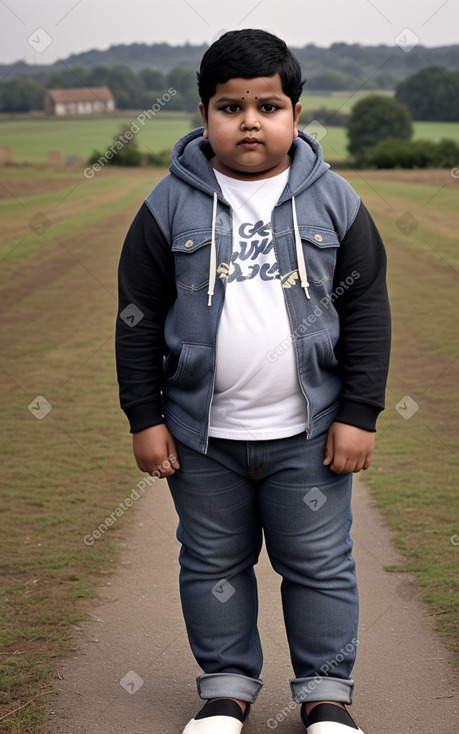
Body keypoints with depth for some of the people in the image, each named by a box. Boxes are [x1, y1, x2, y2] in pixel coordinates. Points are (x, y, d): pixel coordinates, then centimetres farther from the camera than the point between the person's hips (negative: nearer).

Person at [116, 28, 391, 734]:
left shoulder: (333, 200, -2)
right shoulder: (171, 204, -3)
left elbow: (367, 311, 1)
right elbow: (138, 315, 0)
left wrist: (359, 414, -3)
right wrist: (144, 416, -2)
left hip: (308, 432, 0)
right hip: (202, 434, 1)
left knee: (321, 565, 9)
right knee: (214, 565, 13)